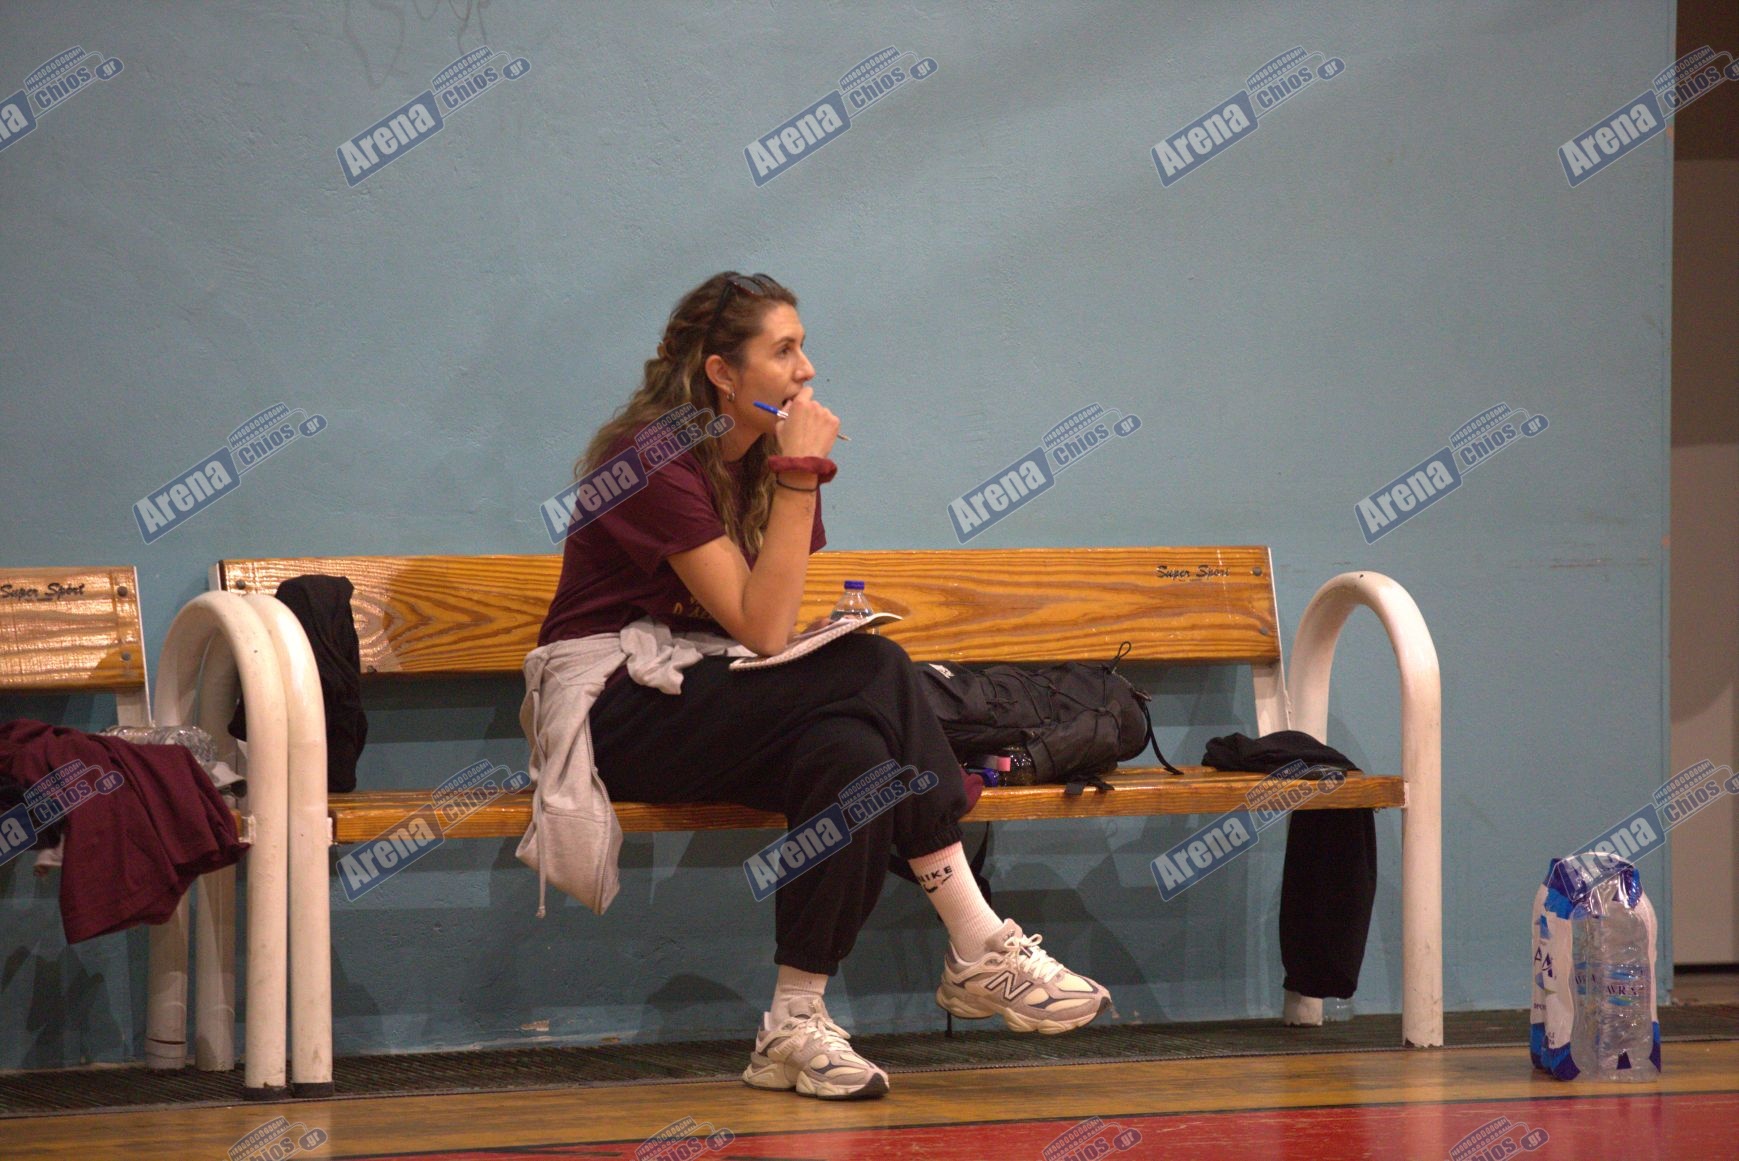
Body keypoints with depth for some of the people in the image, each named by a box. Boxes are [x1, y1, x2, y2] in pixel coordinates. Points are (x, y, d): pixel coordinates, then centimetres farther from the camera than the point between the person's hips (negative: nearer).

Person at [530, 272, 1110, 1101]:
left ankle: (798, 1025, -27)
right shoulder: (655, 462, -16)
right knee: (876, 672, -25)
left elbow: (767, 628, 10)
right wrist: (800, 479, -21)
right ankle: (979, 951, -22)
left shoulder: (761, 460, 10)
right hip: (614, 715, -8)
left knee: (851, 750, -26)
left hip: (699, 705, 8)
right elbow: (762, 629, -22)